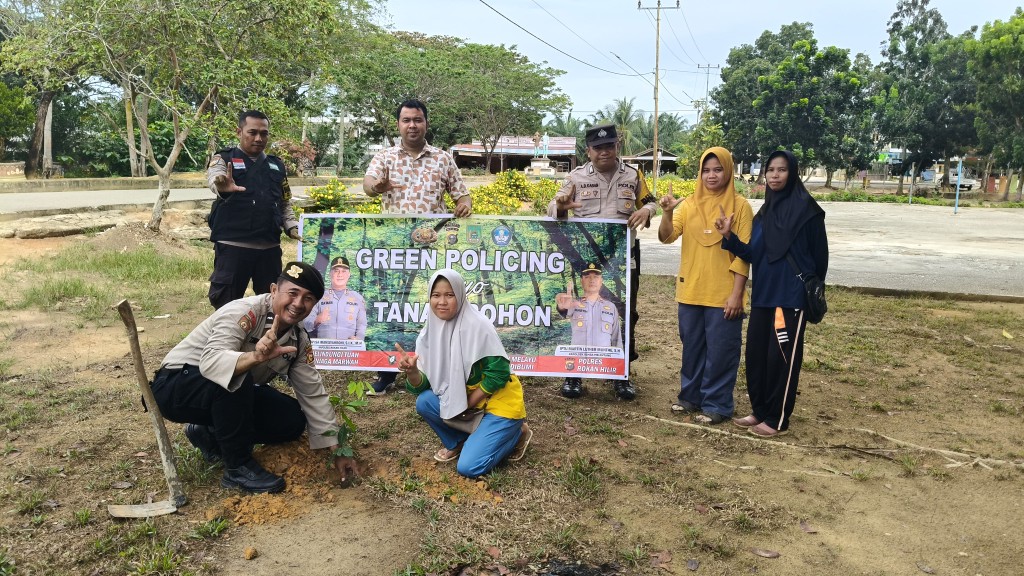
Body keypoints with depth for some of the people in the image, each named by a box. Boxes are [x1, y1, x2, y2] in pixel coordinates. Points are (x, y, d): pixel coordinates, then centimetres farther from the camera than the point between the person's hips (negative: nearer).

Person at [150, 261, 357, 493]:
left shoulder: (299, 340, -5)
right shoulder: (244, 312, -26)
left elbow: (313, 394, -2)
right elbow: (210, 361, -41)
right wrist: (255, 357, -61)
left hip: (229, 395, 7)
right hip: (177, 385, -7)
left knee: (293, 420, -8)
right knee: (234, 378, -36)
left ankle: (211, 434, 10)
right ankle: (238, 467, -17)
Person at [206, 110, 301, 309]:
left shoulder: (277, 165, 15)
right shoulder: (223, 159, 2)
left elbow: (285, 204, 21)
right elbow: (214, 179, -21)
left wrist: (293, 227, 2)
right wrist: (223, 187, -46)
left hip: (270, 246, 4)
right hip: (233, 245, -4)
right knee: (226, 305, 0)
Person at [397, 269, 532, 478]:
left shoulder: (477, 325, -22)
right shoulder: (430, 332, -4)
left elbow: (499, 373, -20)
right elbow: (422, 386, -6)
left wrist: (467, 404, -16)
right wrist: (411, 371, -27)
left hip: (500, 401, -6)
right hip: (467, 401, 6)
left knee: (469, 467, -16)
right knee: (424, 402, -16)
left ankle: (517, 433, 8)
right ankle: (456, 442, 9)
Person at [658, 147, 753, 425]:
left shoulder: (740, 206, -5)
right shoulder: (689, 204, 6)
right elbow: (667, 237, -6)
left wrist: (736, 293, -12)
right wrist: (667, 213, -25)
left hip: (723, 295, -4)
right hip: (690, 292, 4)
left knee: (720, 350, 3)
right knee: (692, 347, 15)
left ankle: (716, 404, 16)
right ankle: (691, 396, 29)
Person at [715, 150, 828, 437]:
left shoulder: (805, 208, -8)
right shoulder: (764, 212, 11)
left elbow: (819, 254, -6)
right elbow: (752, 254, 7)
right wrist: (729, 236, -8)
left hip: (792, 296, -7)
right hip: (762, 295, 7)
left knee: (782, 357, 0)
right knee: (756, 353, 10)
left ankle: (777, 419, 11)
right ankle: (759, 410, 25)